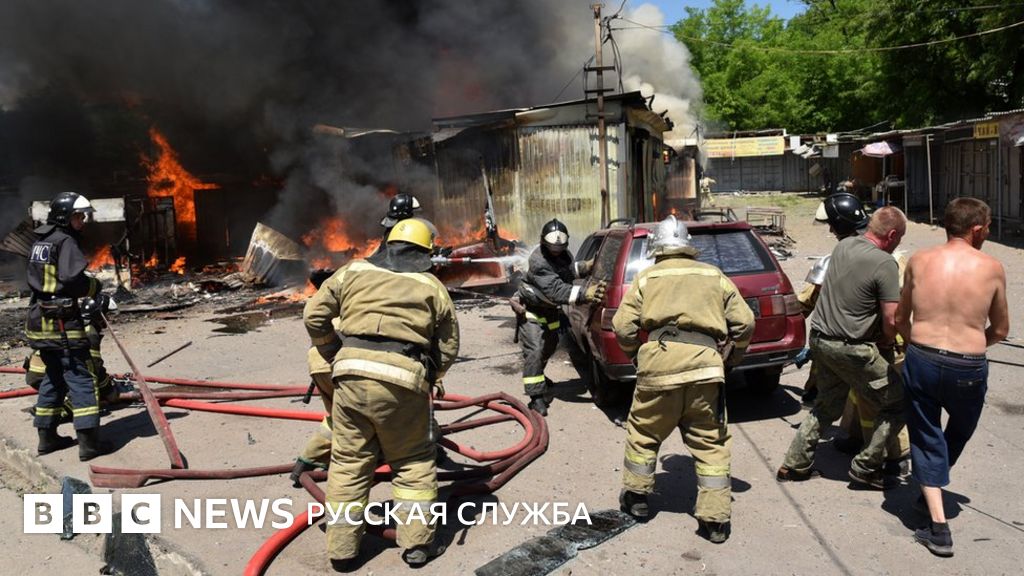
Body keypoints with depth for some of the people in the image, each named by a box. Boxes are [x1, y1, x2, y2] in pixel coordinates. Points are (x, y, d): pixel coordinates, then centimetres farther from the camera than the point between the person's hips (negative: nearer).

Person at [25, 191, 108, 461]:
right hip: (62, 322, -9)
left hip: (40, 319, 9)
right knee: (79, 379, -6)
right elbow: (74, 280, -21)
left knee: (53, 378, 18)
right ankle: (88, 442, -7)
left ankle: (47, 437, 25)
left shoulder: (40, 243, 16)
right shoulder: (65, 241, -11)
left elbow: (38, 280, 17)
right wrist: (95, 286, -1)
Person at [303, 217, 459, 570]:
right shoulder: (432, 287, 12)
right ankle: (416, 543, 18)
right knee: (413, 462, 16)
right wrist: (429, 378, 28)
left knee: (348, 463, 13)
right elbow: (448, 347, 12)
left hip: (352, 374, 2)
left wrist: (335, 357, 23)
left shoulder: (353, 271, 15)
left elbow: (314, 316, 12)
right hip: (403, 380, -1)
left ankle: (341, 548, 20)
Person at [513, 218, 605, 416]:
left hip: (549, 309, 9)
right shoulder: (538, 262, -34)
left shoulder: (564, 253, -7)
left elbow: (569, 269, 12)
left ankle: (537, 376, 47)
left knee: (549, 346, 22)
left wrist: (585, 267, -9)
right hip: (530, 310, -9)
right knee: (534, 351, -16)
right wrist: (584, 293, -53)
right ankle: (536, 396, -13)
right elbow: (557, 291, -43)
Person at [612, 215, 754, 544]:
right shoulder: (715, 276, 20)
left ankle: (636, 497, 32)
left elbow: (623, 328, 7)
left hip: (660, 359, -1)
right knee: (710, 442, 12)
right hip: (705, 362, 1)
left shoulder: (647, 277, 15)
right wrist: (732, 359, 29)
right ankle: (715, 520, 12)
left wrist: (635, 355, 25)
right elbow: (745, 323, 14)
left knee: (644, 431, 18)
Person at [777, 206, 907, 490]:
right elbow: (891, 320, -18)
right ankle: (865, 466, 13)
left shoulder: (843, 245, 6)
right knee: (897, 404, 9)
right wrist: (885, 345, 4)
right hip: (850, 348, -8)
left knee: (827, 406, 23)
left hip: (820, 337, 8)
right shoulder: (885, 264, -17)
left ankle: (794, 465, 24)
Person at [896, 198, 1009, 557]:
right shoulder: (991, 268, -2)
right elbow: (1000, 330, 7)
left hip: (920, 362, 1)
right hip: (968, 369, -1)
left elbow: (899, 320, 9)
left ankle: (939, 527, 7)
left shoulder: (919, 261, 2)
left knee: (926, 439, 12)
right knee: (960, 431, 27)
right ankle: (932, 487, 45)